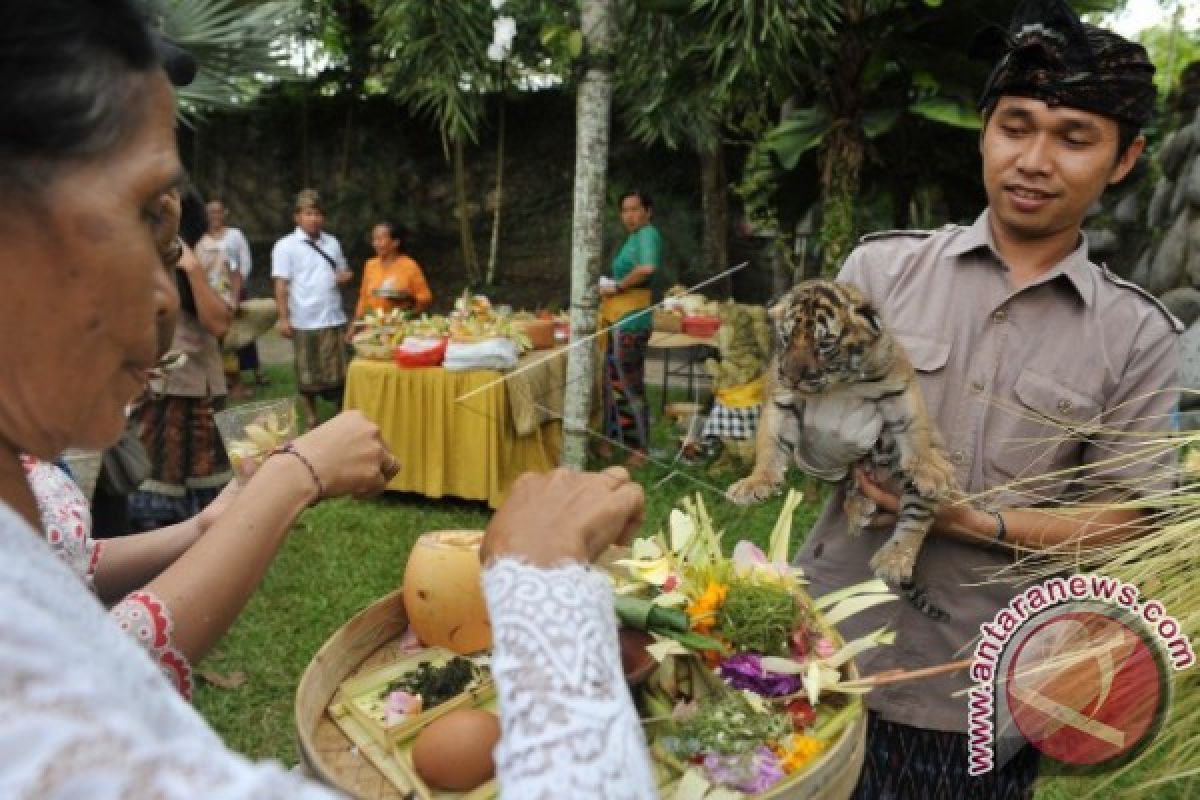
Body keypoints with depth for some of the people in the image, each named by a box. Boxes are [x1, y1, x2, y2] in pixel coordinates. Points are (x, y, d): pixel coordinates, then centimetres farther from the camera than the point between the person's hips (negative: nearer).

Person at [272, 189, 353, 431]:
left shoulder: (332, 243, 11)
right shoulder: (286, 246, -2)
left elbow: (343, 272, 23)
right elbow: (281, 285, -6)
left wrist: (344, 276, -2)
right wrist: (284, 318, -11)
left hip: (334, 319, 4)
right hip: (305, 322, -4)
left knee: (339, 373, 8)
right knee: (308, 375, 6)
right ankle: (311, 420, 18)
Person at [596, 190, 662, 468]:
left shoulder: (648, 233, -12)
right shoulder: (634, 237, 17)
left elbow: (648, 268, -31)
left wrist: (616, 287, -20)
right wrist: (608, 288, 1)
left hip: (630, 319, -10)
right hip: (620, 319, 10)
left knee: (628, 385, -4)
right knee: (614, 382, 15)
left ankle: (640, 449, 5)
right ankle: (611, 441, 26)